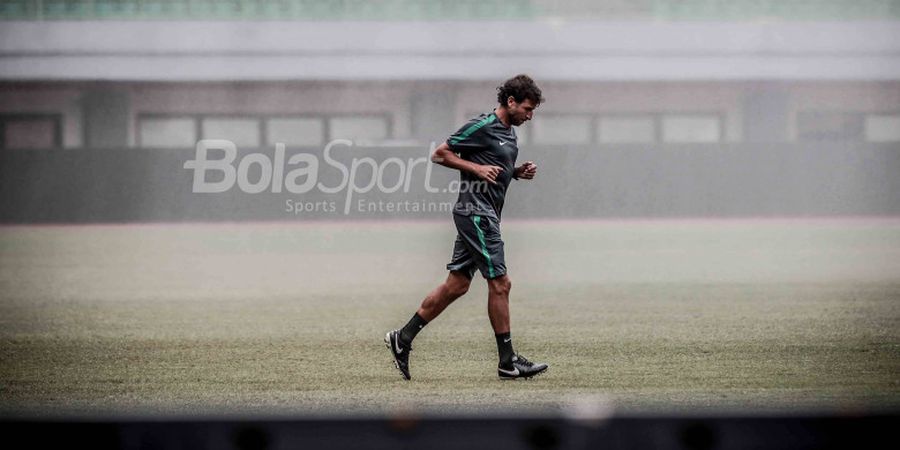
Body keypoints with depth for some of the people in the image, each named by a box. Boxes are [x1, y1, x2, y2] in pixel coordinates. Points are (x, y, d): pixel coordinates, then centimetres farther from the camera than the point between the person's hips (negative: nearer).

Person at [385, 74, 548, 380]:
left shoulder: (509, 131, 15)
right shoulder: (482, 127, -13)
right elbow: (440, 154, -11)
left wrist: (519, 172, 10)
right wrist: (476, 168, -19)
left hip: (486, 215, 10)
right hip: (476, 213, -10)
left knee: (456, 285, 9)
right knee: (500, 283, -7)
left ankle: (402, 339, 13)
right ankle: (508, 363, -1)